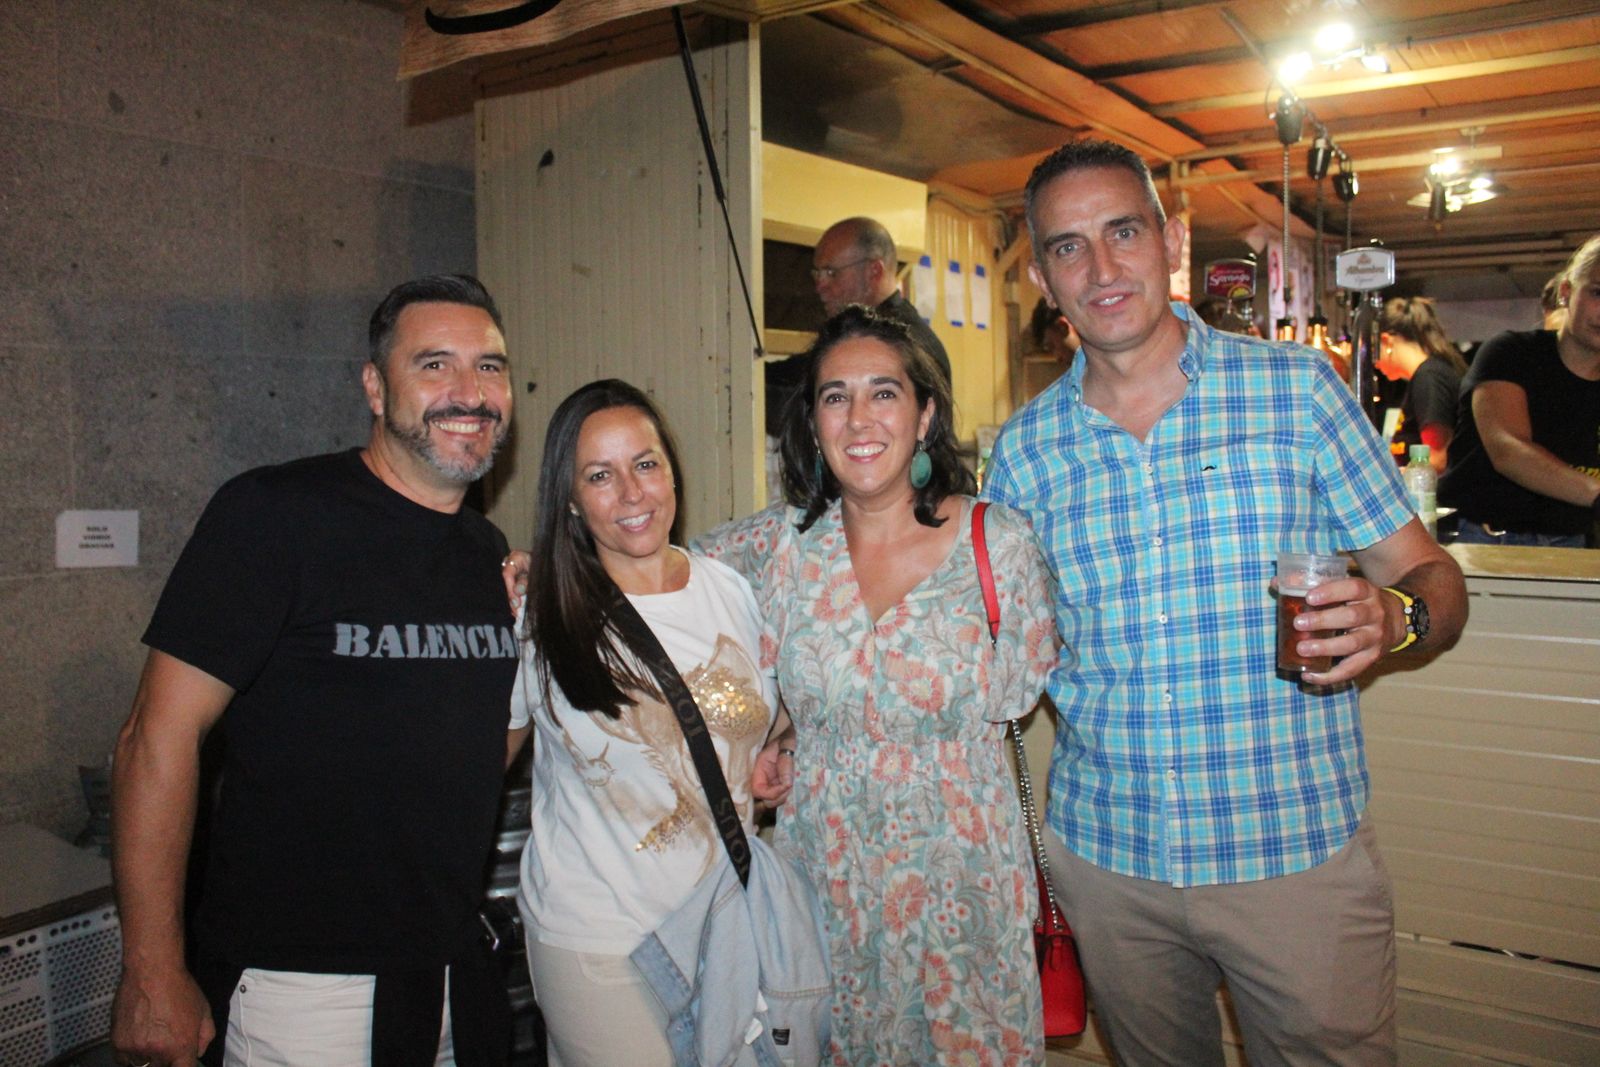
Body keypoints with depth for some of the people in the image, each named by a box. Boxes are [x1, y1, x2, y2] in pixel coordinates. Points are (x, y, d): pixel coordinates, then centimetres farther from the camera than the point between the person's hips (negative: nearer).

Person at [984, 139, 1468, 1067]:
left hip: (1296, 855, -2)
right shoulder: (1023, 449, 1)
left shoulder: (1296, 387, -4)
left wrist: (1395, 618, -23)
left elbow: (1432, 576, 0)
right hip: (1105, 858, 2)